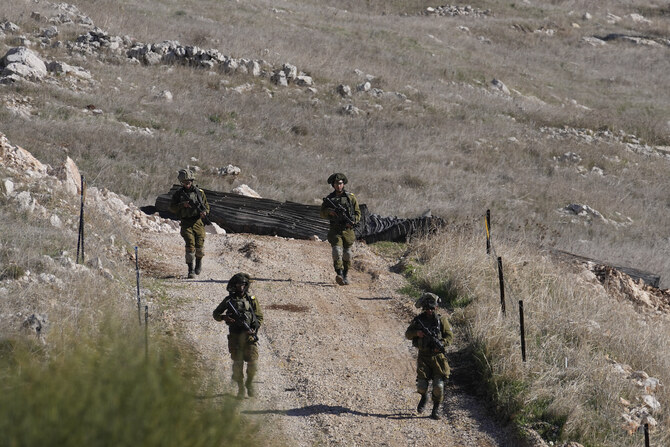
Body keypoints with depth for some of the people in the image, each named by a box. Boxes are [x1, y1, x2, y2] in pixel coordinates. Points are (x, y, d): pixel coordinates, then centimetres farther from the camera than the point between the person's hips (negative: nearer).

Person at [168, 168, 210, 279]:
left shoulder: (199, 192, 7)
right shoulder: (178, 193, 6)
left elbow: (206, 206, 12)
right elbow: (171, 208, 5)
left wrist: (204, 212, -11)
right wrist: (182, 205, -11)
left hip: (198, 222, 1)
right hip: (186, 223, -1)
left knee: (199, 246, -5)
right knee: (190, 244, -15)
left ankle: (199, 262, 27)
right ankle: (191, 270, -12)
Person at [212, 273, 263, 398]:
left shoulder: (252, 299, 7)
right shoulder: (229, 300, 6)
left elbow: (260, 317, 9)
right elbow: (215, 314, 13)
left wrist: (253, 329, -8)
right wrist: (224, 317, -9)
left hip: (250, 336, 0)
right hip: (235, 336, 0)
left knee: (253, 364, -6)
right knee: (237, 364, -2)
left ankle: (249, 383, 18)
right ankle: (240, 388, 11)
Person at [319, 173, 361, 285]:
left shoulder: (351, 197, 4)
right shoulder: (329, 199, 6)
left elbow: (358, 212, 6)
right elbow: (322, 213, 10)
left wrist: (353, 222, -13)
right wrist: (329, 212, -12)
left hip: (348, 230, 1)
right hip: (335, 230, -1)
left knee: (347, 255, 7)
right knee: (337, 251, -18)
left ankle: (346, 275, 24)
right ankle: (339, 274, -30)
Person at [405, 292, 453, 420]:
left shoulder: (441, 320, 1)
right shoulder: (418, 320, 4)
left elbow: (449, 336, 1)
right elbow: (407, 334, 9)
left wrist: (441, 344, -17)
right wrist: (416, 333, -12)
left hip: (438, 357, -1)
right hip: (423, 357, 1)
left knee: (438, 385, -7)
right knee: (421, 384, -8)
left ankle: (436, 408, 10)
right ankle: (424, 397, 26)